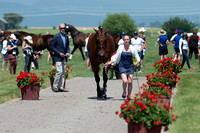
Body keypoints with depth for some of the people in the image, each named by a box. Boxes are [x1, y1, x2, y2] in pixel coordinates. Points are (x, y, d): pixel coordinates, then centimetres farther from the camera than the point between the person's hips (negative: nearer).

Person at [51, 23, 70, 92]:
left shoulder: (66, 37, 11)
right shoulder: (56, 37, -7)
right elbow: (52, 47, -7)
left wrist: (68, 53, 1)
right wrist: (59, 53, -15)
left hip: (64, 57, 6)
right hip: (58, 57, -6)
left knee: (63, 73, 5)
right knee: (59, 71, -14)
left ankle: (60, 87, 10)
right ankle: (54, 86, -5)